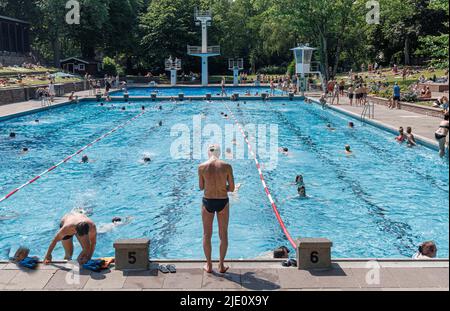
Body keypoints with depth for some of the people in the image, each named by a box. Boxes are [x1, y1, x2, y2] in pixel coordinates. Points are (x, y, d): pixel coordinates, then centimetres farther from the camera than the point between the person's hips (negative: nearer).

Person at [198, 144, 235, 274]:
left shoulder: (202, 167, -8)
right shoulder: (227, 166, -10)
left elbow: (201, 187, 2)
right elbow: (232, 188, -6)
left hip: (208, 202, 0)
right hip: (223, 202, 0)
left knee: (207, 235, 15)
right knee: (223, 235, 15)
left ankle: (209, 265, 23)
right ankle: (221, 265, 22)